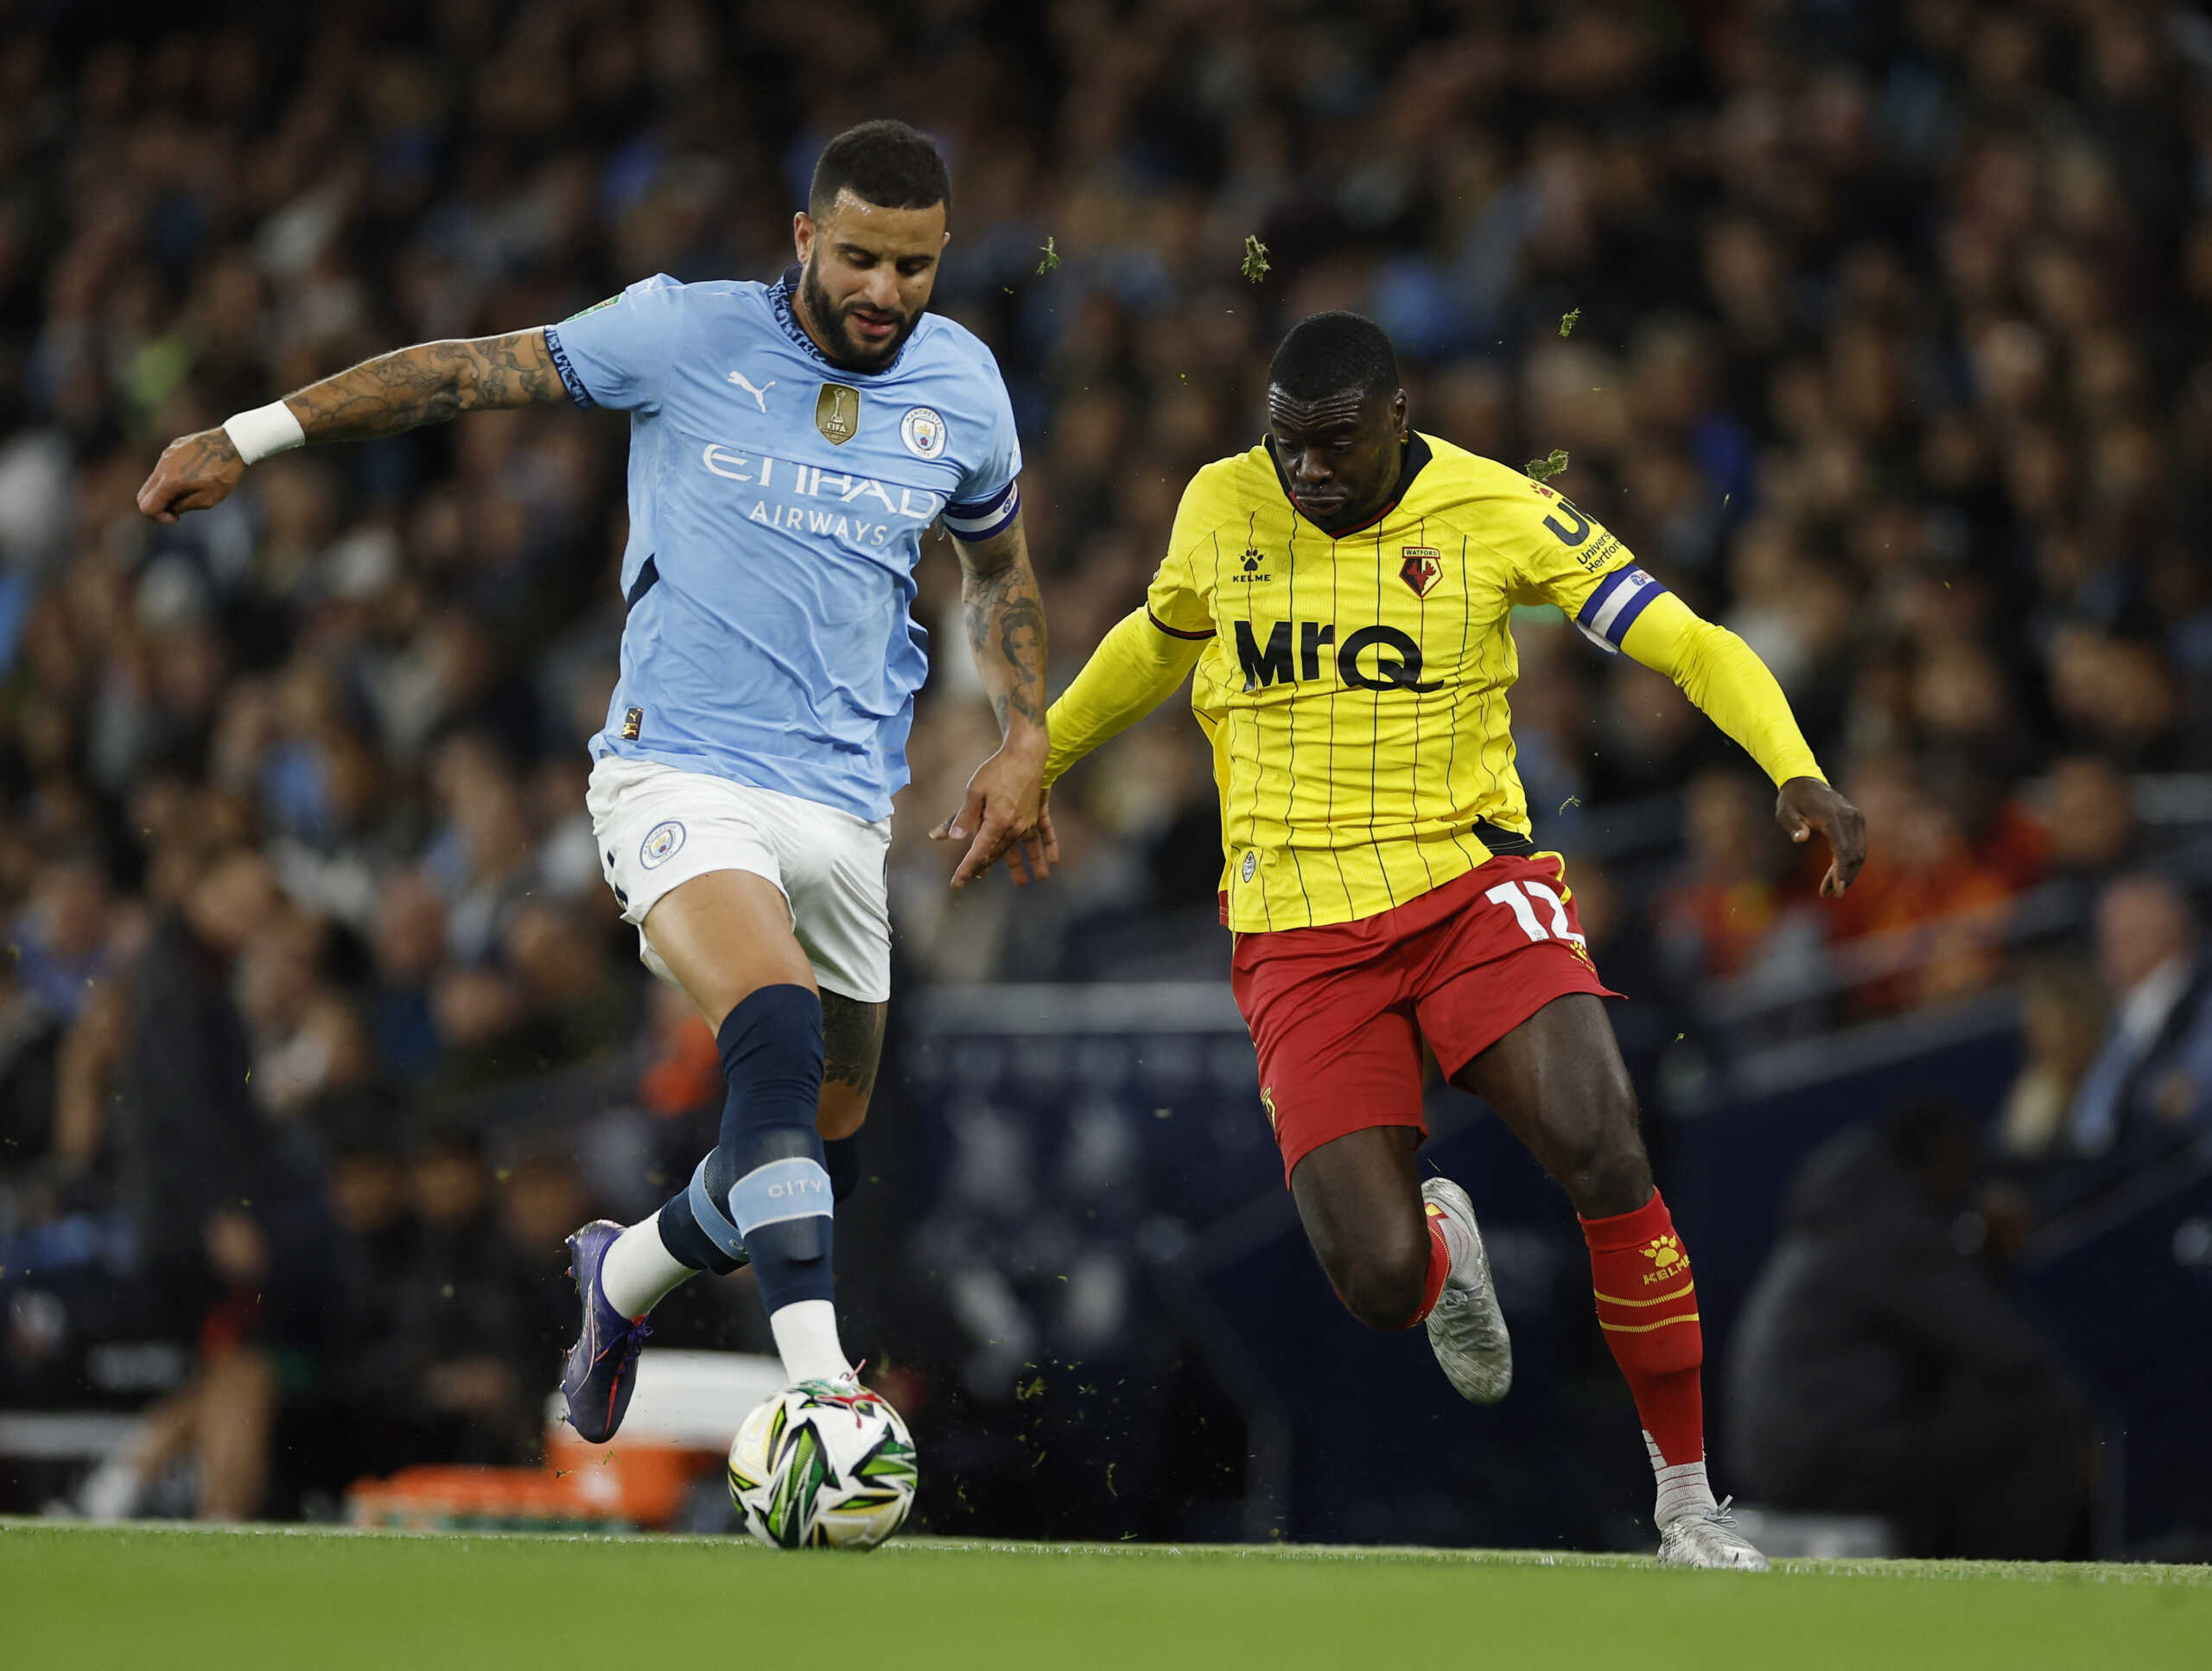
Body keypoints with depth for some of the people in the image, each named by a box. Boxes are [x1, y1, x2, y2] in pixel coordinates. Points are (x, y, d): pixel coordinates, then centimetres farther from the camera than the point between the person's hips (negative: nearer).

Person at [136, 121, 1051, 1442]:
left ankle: (628, 1273, 43)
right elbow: (470, 373, 2)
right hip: (680, 775, -5)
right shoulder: (687, 335, -6)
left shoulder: (961, 385, 5)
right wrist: (253, 436, 2)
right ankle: (818, 1386, -38)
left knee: (823, 1148, 12)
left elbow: (999, 561, 24)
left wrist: (1025, 744, 15)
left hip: (847, 808, 5)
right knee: (778, 1037, -32)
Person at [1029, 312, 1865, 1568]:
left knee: (1608, 1160, -25)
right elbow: (1161, 639, 24)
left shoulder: (1498, 512, -6)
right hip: (1301, 933, 1)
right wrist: (1036, 761, 34)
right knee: (1381, 1281, -14)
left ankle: (1688, 1498, -7)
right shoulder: (1222, 508, 2)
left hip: (1472, 887, -1)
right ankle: (1445, 1242, 29)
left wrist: (1799, 775, -23)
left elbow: (1690, 645, -7)